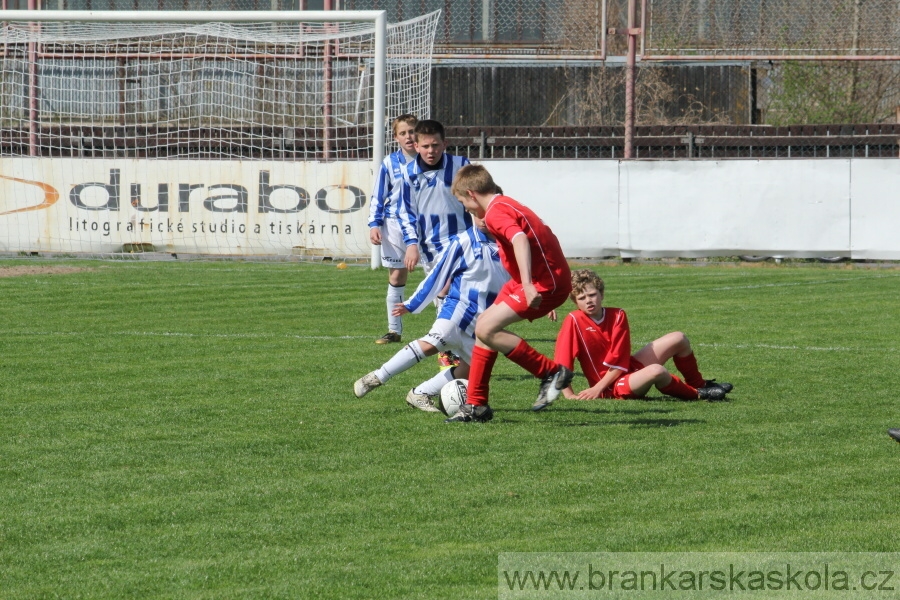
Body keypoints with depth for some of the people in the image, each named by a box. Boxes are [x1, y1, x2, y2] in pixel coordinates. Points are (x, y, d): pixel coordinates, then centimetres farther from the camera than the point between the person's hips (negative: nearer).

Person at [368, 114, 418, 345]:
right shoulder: (389, 163, 1)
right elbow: (377, 197, 5)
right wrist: (374, 224, -4)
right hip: (395, 224, 1)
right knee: (396, 276, 5)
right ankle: (394, 330, 12)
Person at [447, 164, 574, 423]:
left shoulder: (496, 212, -15)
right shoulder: (507, 205, 18)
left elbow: (519, 239, -33)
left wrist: (528, 284, -44)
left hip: (545, 282, -11)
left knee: (487, 329, -17)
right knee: (484, 326, 13)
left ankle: (551, 372, -10)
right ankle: (476, 405, 19)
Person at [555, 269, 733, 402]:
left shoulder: (617, 316, -1)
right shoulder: (573, 321, -13)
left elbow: (620, 361, -6)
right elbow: (561, 362, -17)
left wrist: (598, 388, -17)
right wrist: (569, 395, -27)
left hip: (630, 368, 6)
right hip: (613, 388, -6)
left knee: (678, 339, 4)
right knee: (656, 371, -36)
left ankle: (699, 384, 23)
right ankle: (696, 394, -11)